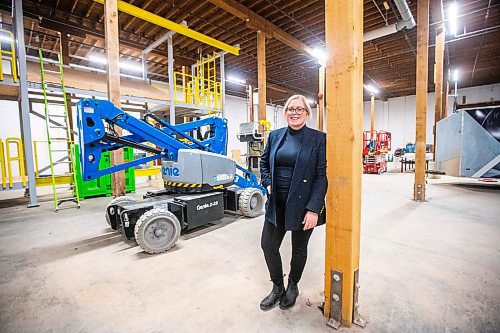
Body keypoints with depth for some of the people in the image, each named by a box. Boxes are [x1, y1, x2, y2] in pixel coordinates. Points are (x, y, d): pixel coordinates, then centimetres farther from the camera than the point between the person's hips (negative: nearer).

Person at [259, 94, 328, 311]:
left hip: (302, 205, -3)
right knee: (268, 245, 9)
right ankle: (277, 288, 36)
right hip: (276, 204, 4)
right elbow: (264, 163, 18)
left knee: (299, 249, 15)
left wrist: (313, 209, -16)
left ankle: (292, 287, 44)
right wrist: (268, 183, 3)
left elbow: (322, 176, -11)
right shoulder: (275, 136, 5)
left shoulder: (318, 139, -7)